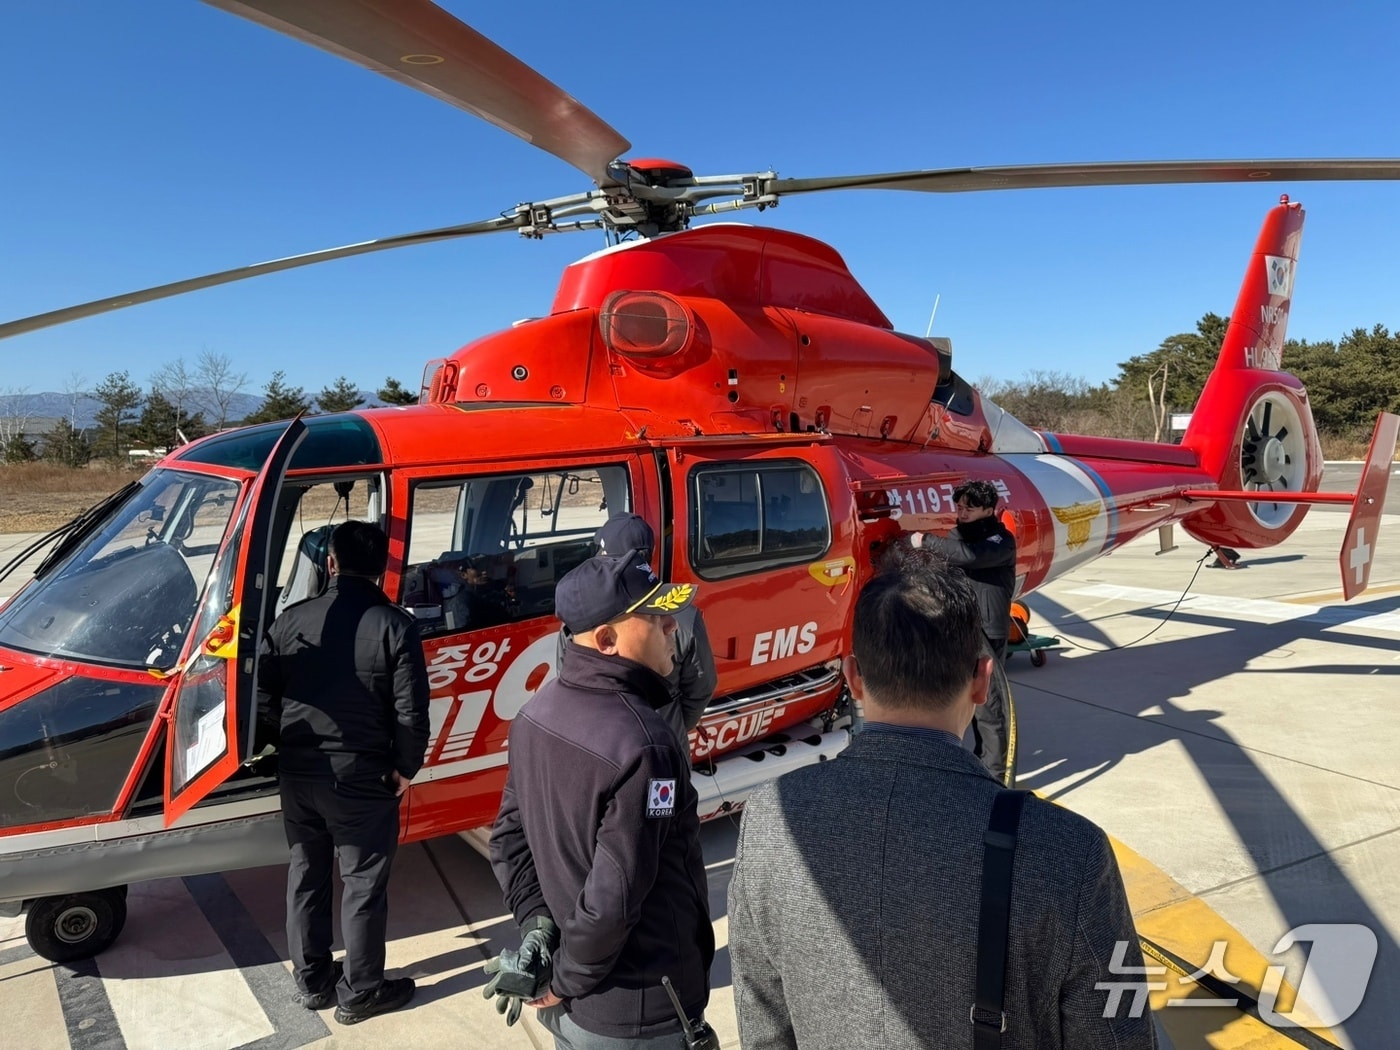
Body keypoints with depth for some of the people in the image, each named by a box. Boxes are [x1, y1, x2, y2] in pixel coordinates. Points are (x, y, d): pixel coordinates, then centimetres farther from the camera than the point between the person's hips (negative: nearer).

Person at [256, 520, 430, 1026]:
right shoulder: (395, 626, -15)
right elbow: (411, 712, -16)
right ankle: (359, 993, 25)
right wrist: (405, 768, 0)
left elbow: (262, 696, 1)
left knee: (306, 876, 20)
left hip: (298, 773, 5)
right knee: (364, 886, 11)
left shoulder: (291, 619, -3)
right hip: (363, 778, -4)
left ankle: (311, 981, 35)